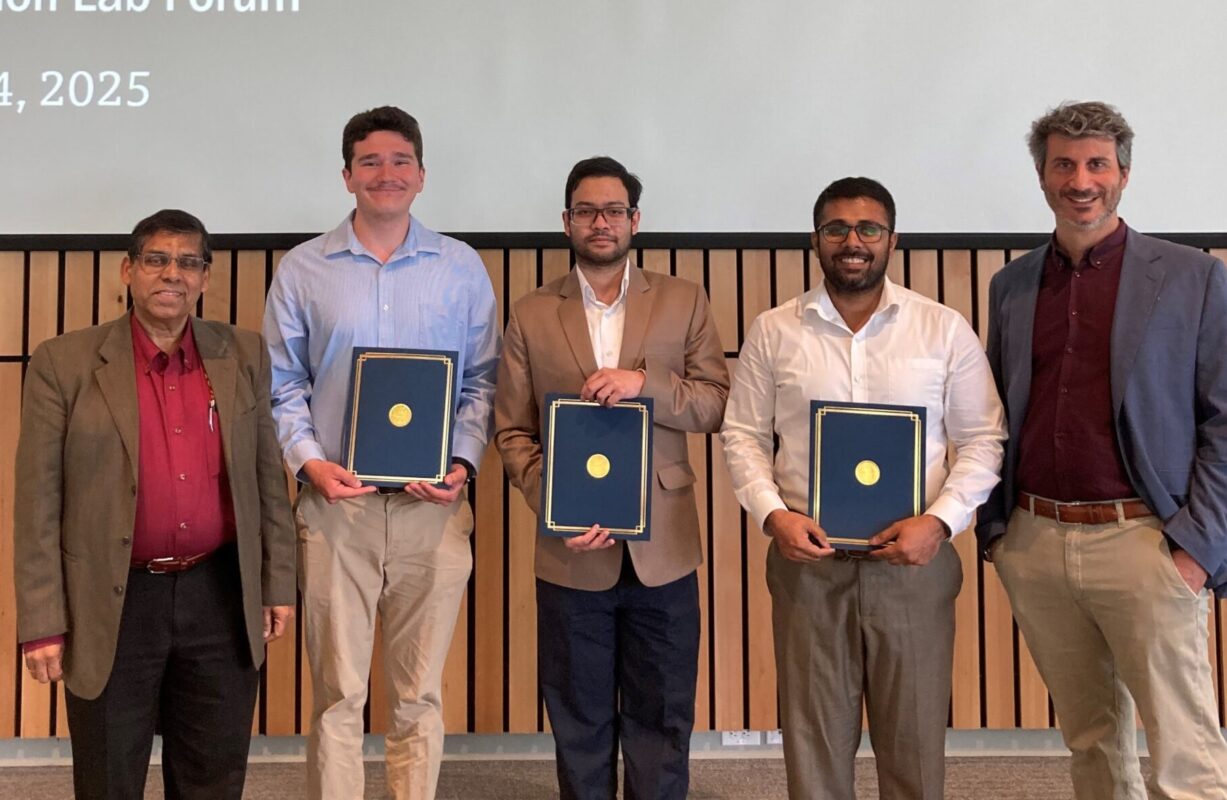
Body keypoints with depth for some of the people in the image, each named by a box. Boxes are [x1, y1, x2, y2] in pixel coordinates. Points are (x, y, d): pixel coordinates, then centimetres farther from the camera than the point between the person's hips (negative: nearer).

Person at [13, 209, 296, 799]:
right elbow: (38, 502, -5)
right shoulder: (64, 364, -4)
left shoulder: (244, 356, 4)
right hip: (113, 605, -2)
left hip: (221, 599, 2)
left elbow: (267, 478, 8)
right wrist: (43, 622, -7)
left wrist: (278, 585, 7)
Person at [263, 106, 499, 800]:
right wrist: (309, 461, -8)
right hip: (336, 504, 0)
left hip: (434, 506, 1)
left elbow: (482, 381, 8)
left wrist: (464, 463, -6)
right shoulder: (302, 270, 6)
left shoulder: (462, 268, 7)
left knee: (421, 693, 8)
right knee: (337, 693, 5)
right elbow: (281, 385, 7)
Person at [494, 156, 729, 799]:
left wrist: (644, 382, -17)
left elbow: (718, 404, -1)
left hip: (663, 550, 0)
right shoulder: (531, 315, 5)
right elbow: (511, 432, 3)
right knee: (579, 723, 13)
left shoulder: (683, 302, 5)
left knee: (662, 720, 11)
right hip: (572, 553, 0)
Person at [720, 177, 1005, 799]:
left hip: (914, 561, 0)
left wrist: (940, 520, -12)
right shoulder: (773, 331, 3)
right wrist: (773, 514, -10)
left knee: (914, 740, 10)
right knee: (814, 737, 10)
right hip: (807, 561, 0)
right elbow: (743, 436, 5)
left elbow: (982, 440, 2)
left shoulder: (945, 329, 1)